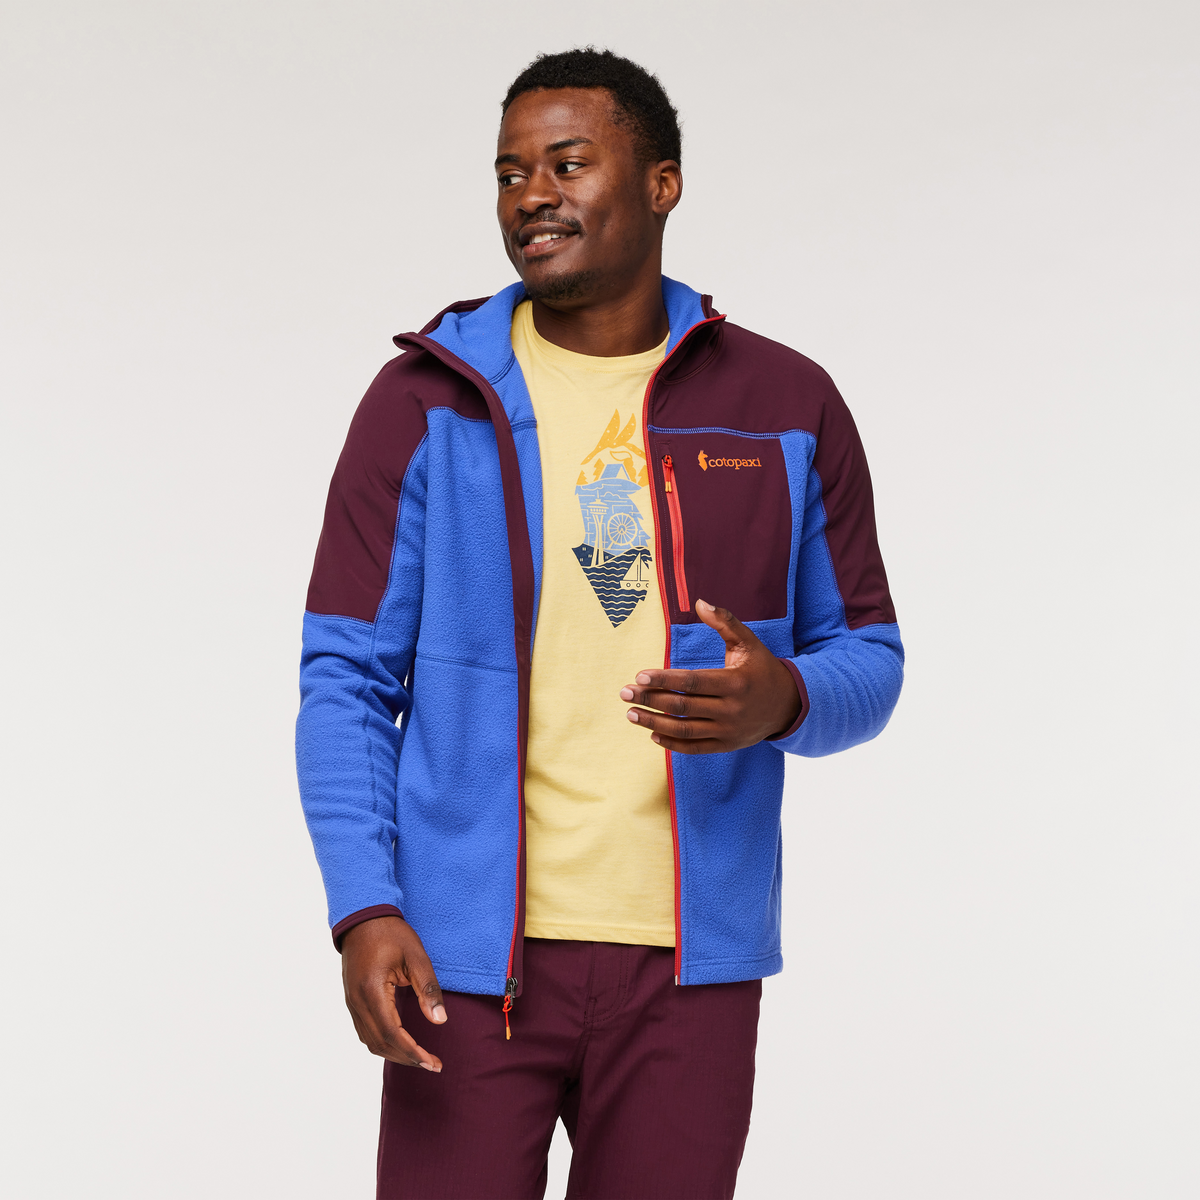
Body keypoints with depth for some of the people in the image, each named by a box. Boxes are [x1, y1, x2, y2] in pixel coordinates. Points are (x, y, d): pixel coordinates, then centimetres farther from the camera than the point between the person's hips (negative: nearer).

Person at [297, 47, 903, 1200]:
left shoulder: (784, 407, 5)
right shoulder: (424, 402, 1)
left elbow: (866, 659, 10)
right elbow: (347, 682, 0)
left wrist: (782, 701, -14)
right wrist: (363, 910, -12)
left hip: (690, 957, 1)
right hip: (466, 955, -1)